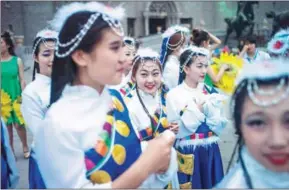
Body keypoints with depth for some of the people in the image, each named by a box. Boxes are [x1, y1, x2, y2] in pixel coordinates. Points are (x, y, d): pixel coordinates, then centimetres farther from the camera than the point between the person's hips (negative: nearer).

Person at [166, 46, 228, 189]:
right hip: (188, 154, -4)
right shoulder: (174, 95, -9)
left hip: (211, 152, 4)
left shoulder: (209, 92, 4)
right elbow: (177, 131, -14)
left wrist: (209, 109, -14)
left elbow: (220, 126, 1)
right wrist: (197, 110, -18)